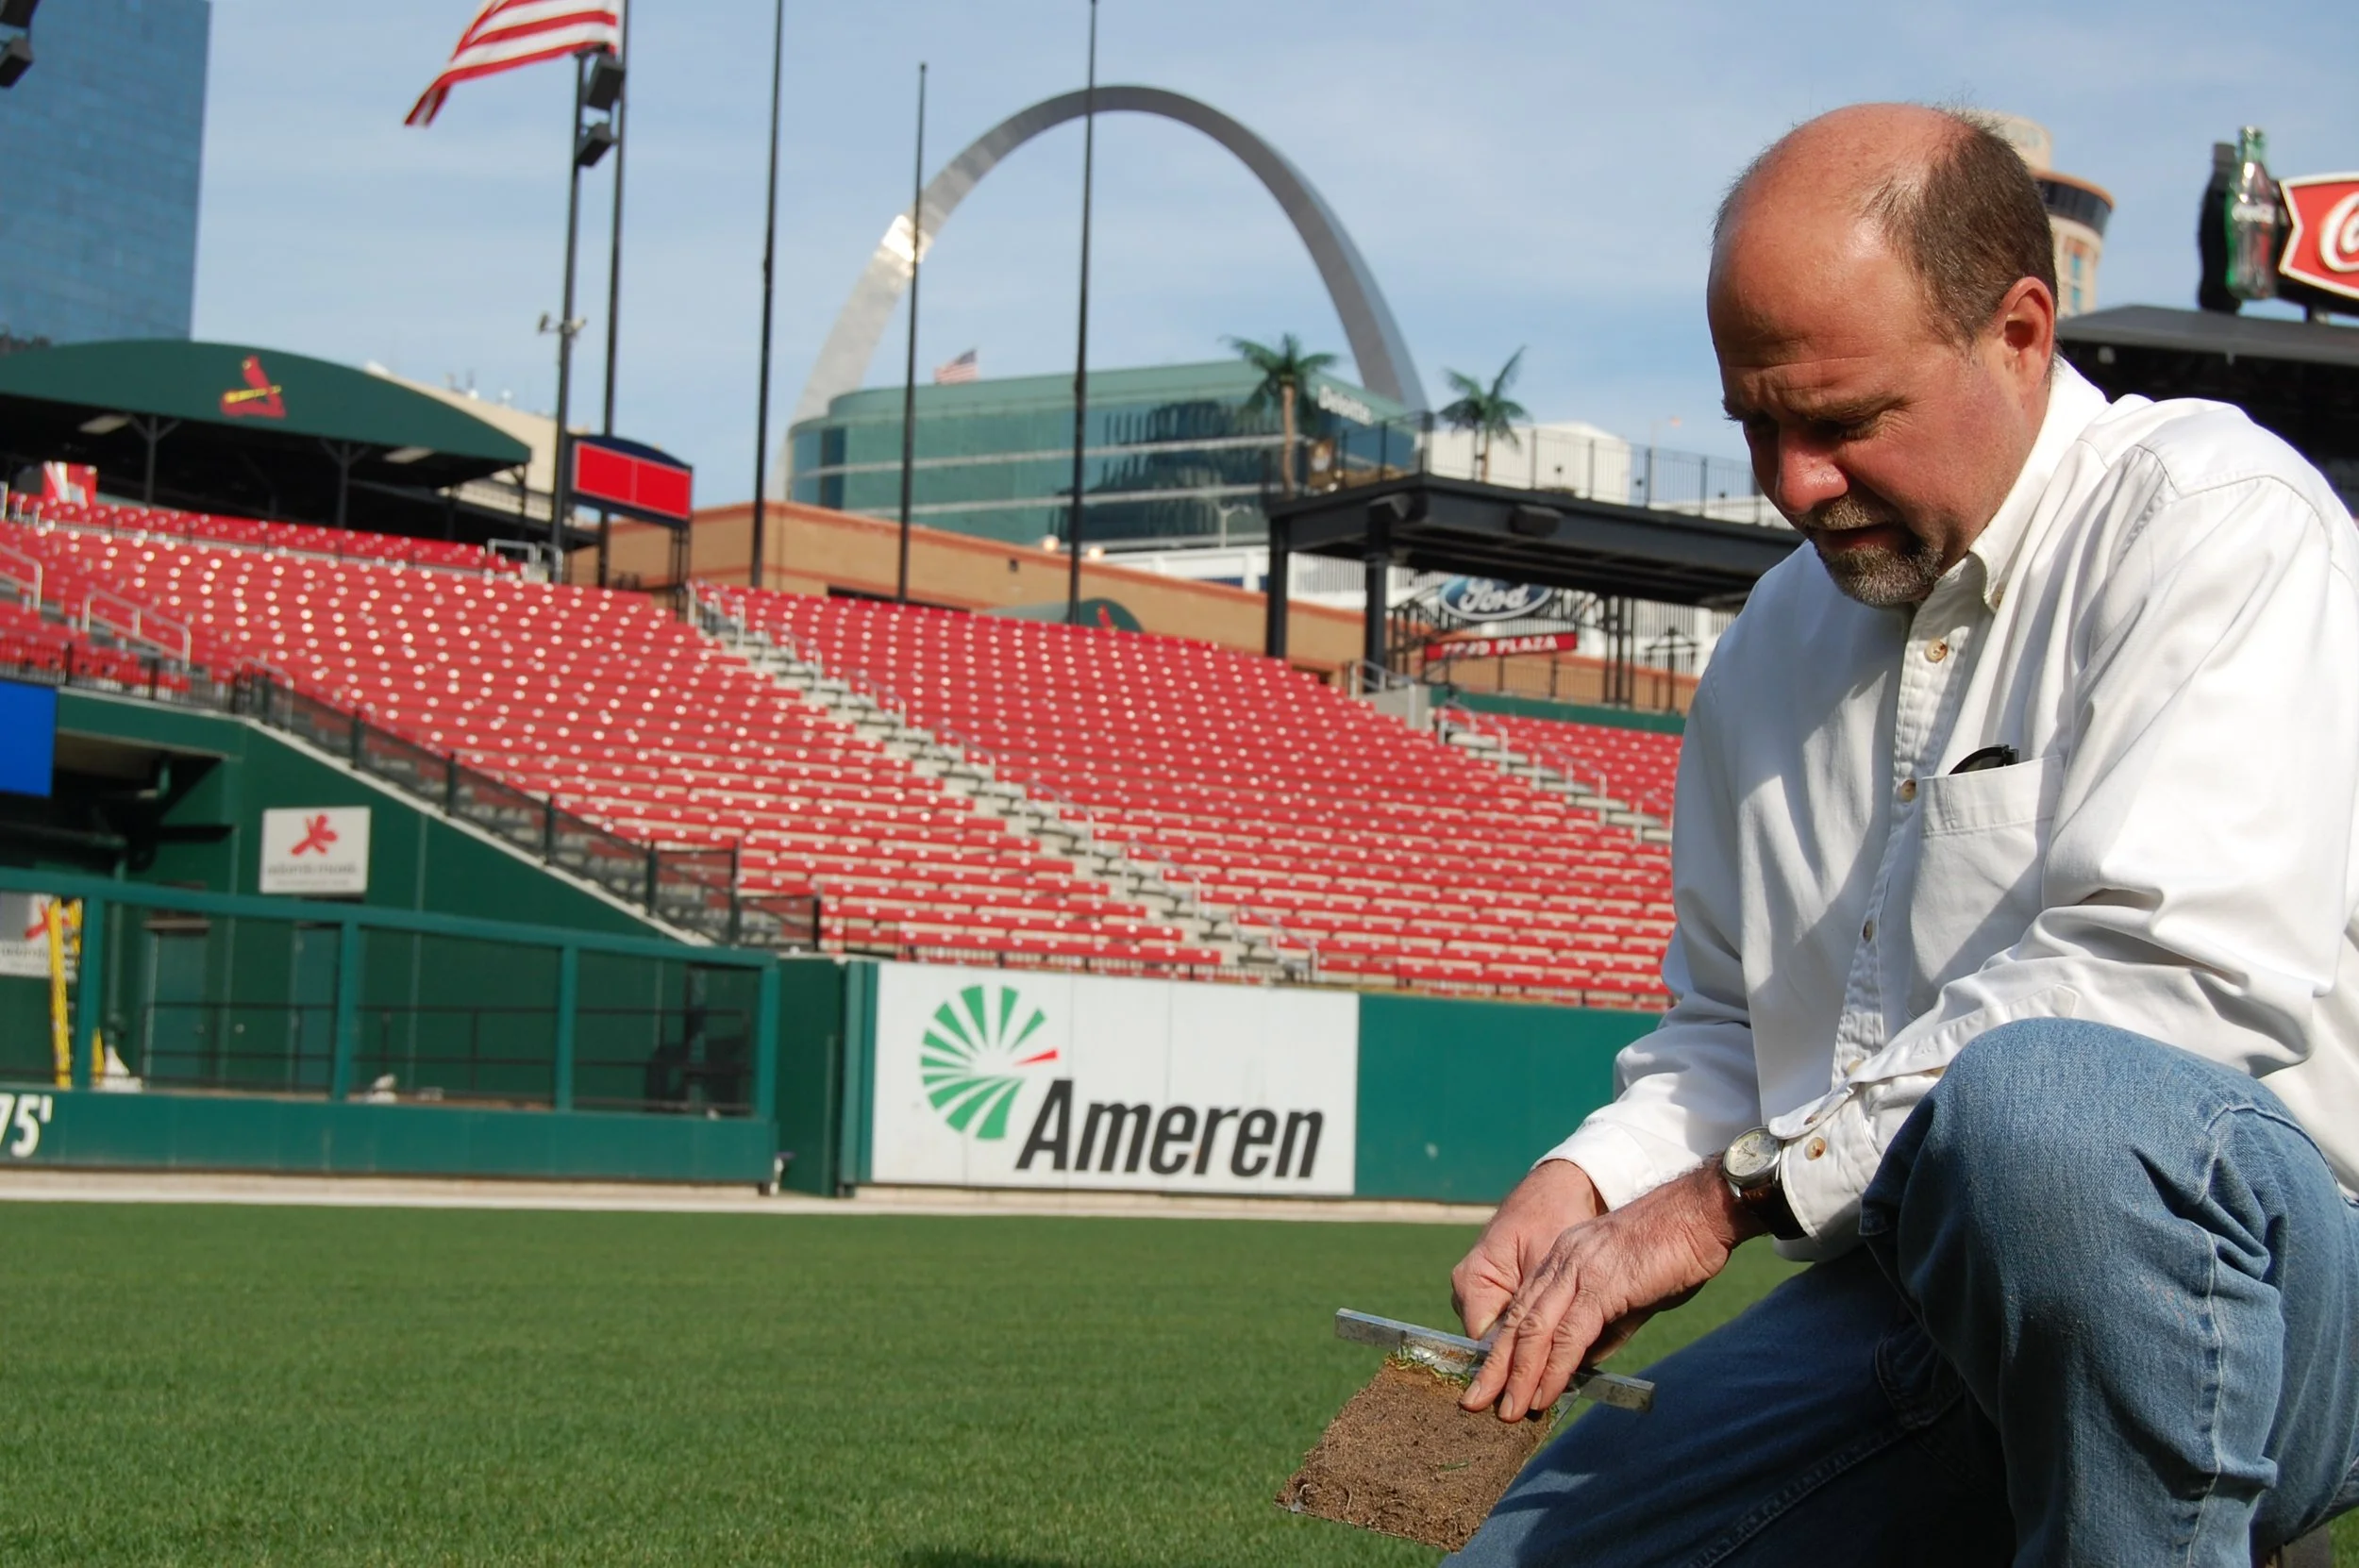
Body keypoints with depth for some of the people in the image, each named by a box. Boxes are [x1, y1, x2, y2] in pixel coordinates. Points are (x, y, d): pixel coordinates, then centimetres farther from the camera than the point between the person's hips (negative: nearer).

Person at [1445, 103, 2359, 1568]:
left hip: (2241, 1253, -7)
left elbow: (2179, 969, -22)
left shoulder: (2213, 519, -8)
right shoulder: (1779, 639, 17)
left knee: (2037, 1103, -39)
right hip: (1889, 1311, 8)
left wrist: (1739, 1189, -17)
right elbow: (1728, 1023, 24)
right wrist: (1590, 1177, 1)